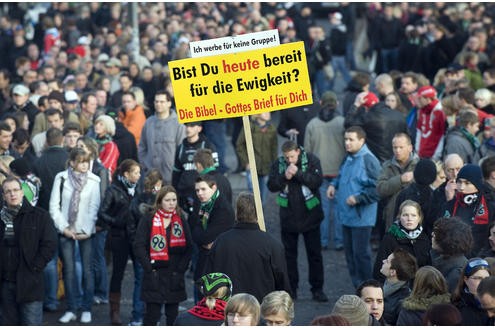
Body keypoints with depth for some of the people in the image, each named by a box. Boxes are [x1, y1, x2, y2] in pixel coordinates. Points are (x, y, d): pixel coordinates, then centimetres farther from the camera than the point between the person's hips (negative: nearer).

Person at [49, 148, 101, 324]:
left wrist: (87, 230, -9)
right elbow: (54, 206, 1)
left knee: (87, 269, -1)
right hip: (66, 231, 1)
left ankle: (87, 309, 6)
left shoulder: (93, 181, -2)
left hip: (86, 232, -1)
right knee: (68, 270, 1)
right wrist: (64, 227, -6)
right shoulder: (61, 178, 0)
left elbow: (94, 207, -2)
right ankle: (71, 309, 8)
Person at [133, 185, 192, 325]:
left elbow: (189, 247, 7)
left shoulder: (182, 222, 9)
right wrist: (149, 267, -11)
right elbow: (139, 247, -6)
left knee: (173, 314, 8)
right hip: (154, 276, -3)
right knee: (152, 313, -2)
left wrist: (181, 267, -3)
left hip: (175, 276, 3)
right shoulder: (148, 221, -1)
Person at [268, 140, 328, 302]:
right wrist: (284, 176, -22)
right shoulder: (278, 164, -3)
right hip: (288, 216, 2)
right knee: (289, 253, 10)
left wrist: (298, 173, -26)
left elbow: (317, 181, -19)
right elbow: (271, 186, -7)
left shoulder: (311, 160, -9)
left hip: (309, 215, -2)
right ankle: (291, 288, 19)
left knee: (315, 253, 4)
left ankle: (317, 289, 12)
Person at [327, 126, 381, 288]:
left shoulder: (369, 160, -17)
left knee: (361, 254, -5)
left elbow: (377, 189, -19)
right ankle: (357, 288, 25)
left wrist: (358, 198, -20)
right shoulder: (348, 159, 10)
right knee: (350, 253, 14)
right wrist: (333, 185, 8)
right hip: (347, 215, 9)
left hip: (361, 218, -9)